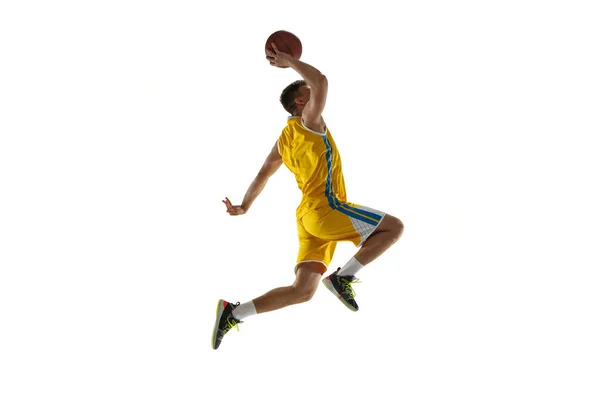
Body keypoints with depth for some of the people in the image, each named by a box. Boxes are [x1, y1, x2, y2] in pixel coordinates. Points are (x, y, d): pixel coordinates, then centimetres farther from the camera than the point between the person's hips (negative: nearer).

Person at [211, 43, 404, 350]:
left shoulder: (284, 138, 20)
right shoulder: (308, 121, -3)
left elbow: (263, 174, 23)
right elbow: (321, 81, -16)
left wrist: (244, 207, 29)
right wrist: (289, 61, -3)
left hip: (308, 216, 8)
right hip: (326, 208, -8)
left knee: (301, 292, 4)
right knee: (394, 227, -5)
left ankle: (233, 313, -2)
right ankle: (344, 277, -8)